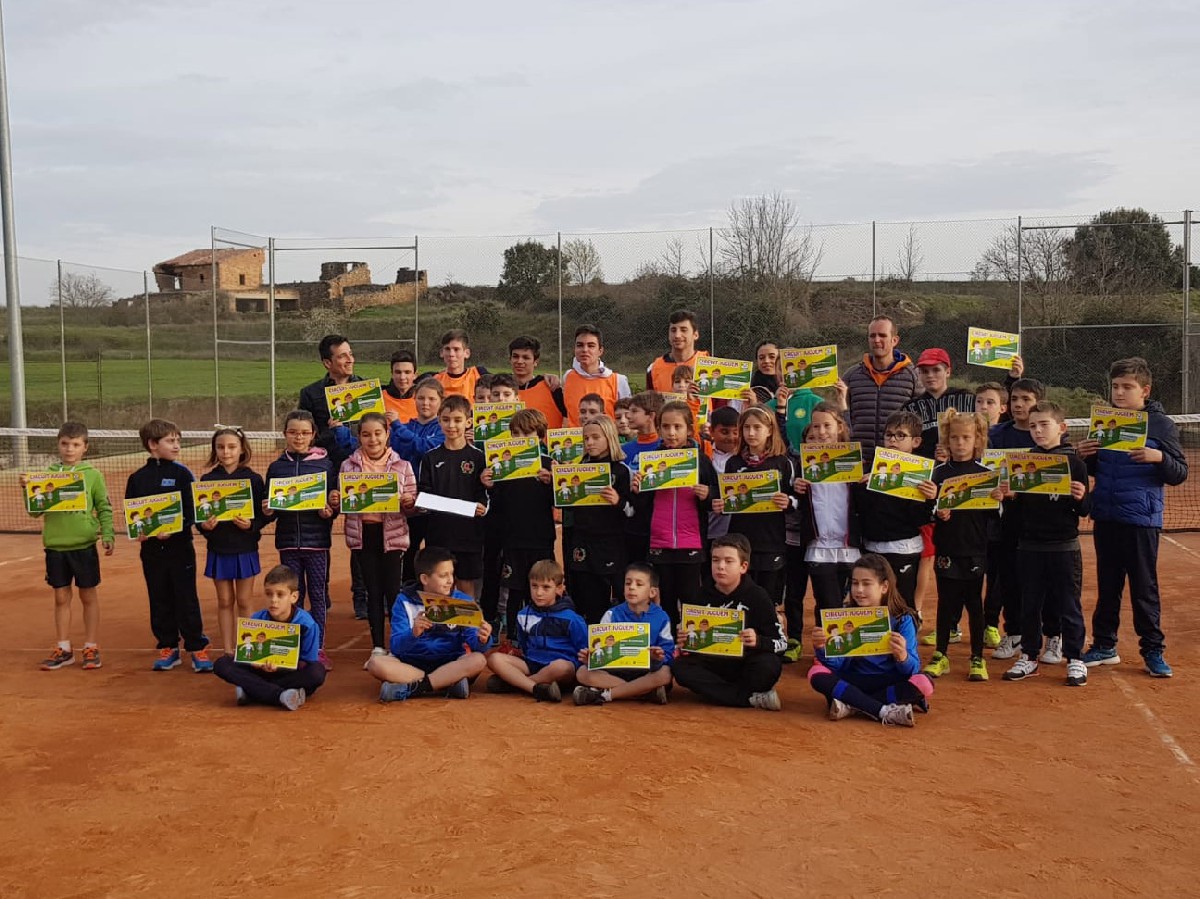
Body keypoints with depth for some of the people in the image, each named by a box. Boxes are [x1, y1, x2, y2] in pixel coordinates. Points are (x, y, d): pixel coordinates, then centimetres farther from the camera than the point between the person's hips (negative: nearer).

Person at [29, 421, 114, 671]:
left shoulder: (93, 475, -1)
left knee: (89, 596, 8)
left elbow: (104, 508, 1)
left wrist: (108, 535, -10)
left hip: (84, 545, -2)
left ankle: (91, 648, 17)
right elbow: (35, 511, 4)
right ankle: (63, 649, 21)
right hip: (55, 546, 2)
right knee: (61, 597, 10)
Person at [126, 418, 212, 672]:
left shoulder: (182, 474, -2)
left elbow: (192, 511, -7)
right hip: (151, 549, 3)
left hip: (180, 547, -3)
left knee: (186, 600, 1)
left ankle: (197, 648, 10)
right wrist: (137, 531, -12)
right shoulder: (137, 478, 5)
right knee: (160, 601, 11)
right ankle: (168, 648, 22)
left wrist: (172, 529, -21)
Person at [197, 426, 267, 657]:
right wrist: (203, 525, -16)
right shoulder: (207, 479, 2)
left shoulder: (253, 479, -3)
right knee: (224, 601, 9)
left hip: (245, 549, -1)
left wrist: (251, 524, -21)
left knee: (244, 601, 6)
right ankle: (228, 651, 18)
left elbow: (264, 514, -3)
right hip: (218, 549, 2)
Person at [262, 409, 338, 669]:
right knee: (293, 596, 9)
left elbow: (334, 503, 2)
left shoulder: (325, 464, 0)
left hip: (317, 540, -1)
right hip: (288, 540, 1)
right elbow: (269, 506, 10)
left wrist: (330, 509, -18)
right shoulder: (276, 467, 5)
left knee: (318, 595, 5)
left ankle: (318, 648, 15)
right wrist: (267, 511, -11)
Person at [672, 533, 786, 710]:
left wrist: (758, 641, -29)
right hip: (713, 666, 4)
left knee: (769, 665, -34)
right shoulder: (704, 595, 4)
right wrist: (684, 645, -12)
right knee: (680, 667, -25)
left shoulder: (757, 596, -5)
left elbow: (781, 642, -8)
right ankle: (752, 698, -25)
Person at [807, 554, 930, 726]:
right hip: (855, 682, 2)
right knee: (817, 673, -22)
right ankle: (884, 711, -26)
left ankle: (851, 704, -23)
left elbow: (913, 670, -14)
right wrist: (822, 648, -27)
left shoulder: (903, 620, -8)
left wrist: (903, 656, -37)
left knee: (924, 683, -30)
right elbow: (836, 665, -5)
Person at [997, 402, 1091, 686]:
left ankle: (1075, 659, 17)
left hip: (1064, 547, -3)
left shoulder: (1074, 463, -5)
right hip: (1029, 546, 3)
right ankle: (1029, 657, 22)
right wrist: (1008, 496, -9)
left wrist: (1081, 498, -25)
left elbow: (1085, 510, -4)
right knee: (1029, 604, 11)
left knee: (1068, 605, 5)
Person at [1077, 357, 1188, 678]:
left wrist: (1159, 458, -23)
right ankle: (1104, 645, 22)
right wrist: (1084, 456, -3)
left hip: (1141, 520, -4)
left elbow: (1180, 473, -4)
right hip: (1105, 517, 4)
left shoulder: (1161, 425, -4)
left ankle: (1153, 651, 15)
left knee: (1144, 588, 3)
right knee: (1107, 585, 13)